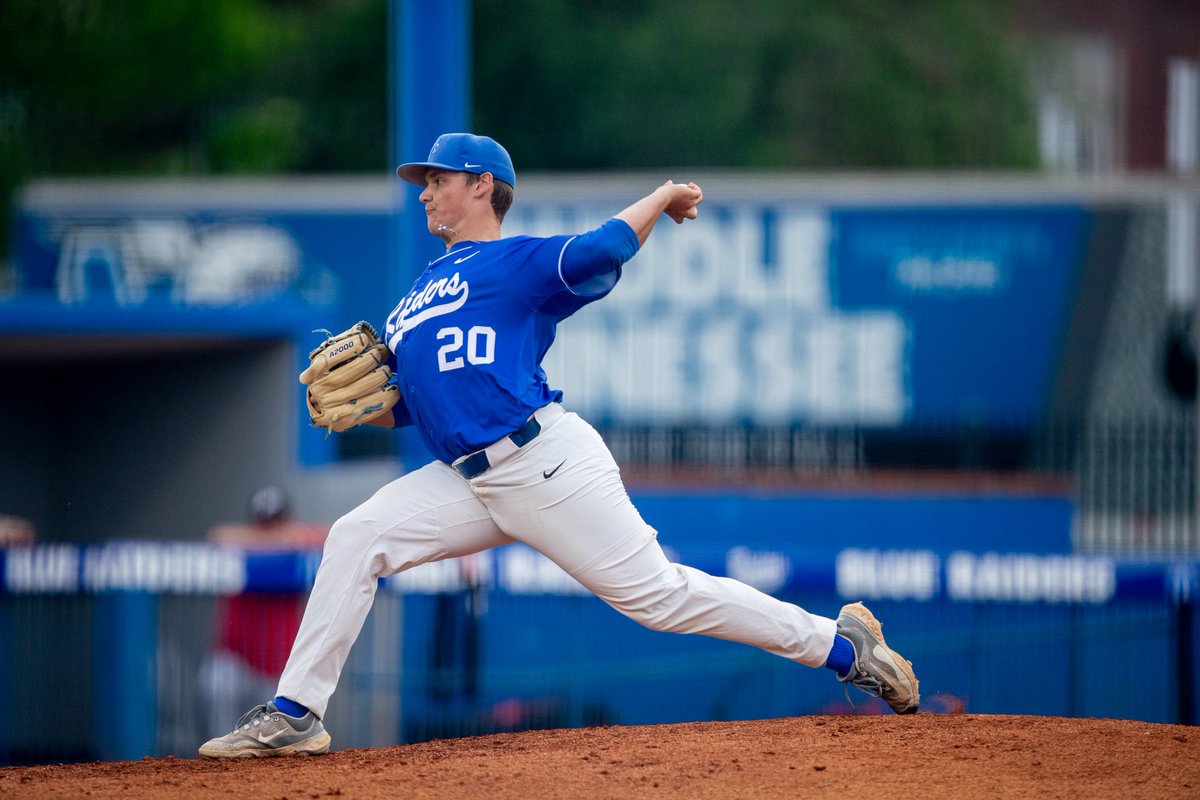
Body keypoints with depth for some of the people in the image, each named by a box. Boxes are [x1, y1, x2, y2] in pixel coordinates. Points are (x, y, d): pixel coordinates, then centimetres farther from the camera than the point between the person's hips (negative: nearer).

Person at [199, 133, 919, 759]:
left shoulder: (517, 261, 0)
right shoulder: (419, 296, 25)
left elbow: (600, 253, -19)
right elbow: (403, 407, 25)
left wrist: (662, 197, -7)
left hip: (546, 462, -7)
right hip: (467, 481, 7)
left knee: (655, 591, -10)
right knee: (359, 536, -8)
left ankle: (842, 645, 0)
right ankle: (294, 716, -7)